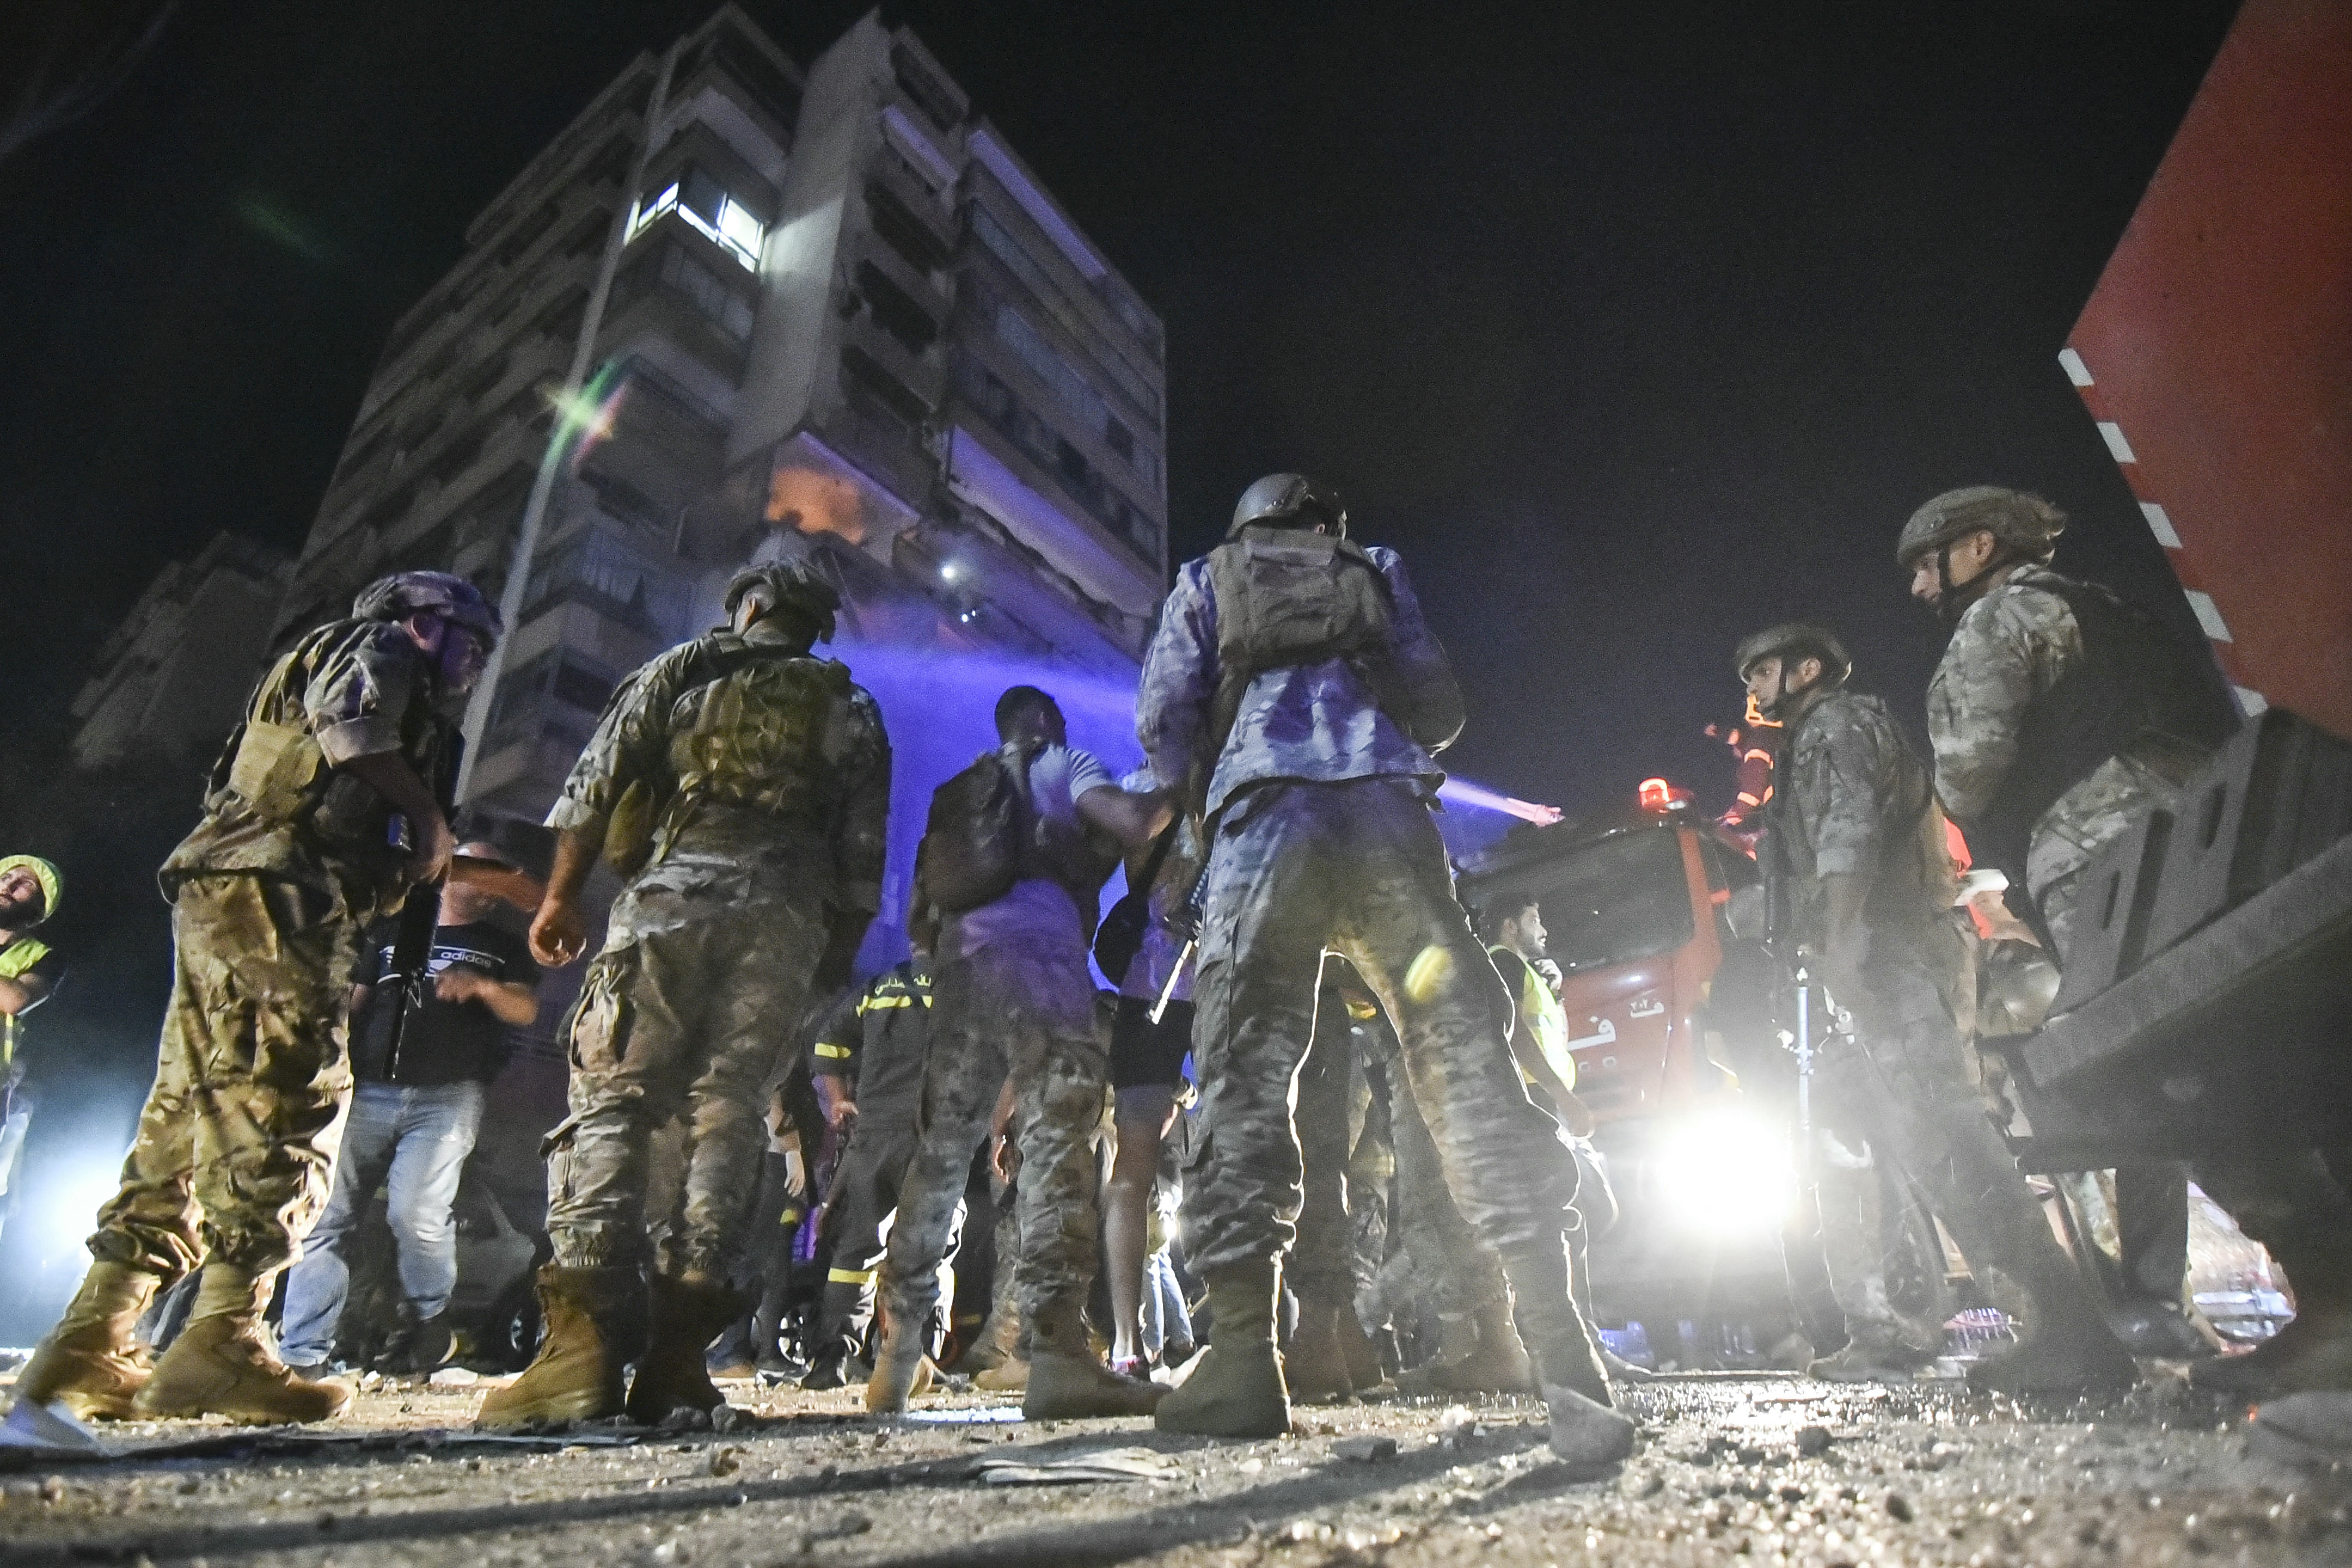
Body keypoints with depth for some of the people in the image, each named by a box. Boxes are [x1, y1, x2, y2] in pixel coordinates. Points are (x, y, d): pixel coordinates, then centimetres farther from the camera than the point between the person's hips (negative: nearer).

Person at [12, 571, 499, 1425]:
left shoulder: (317, 666, 34)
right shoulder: (377, 646, 7)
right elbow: (355, 729, -15)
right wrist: (429, 816, -3)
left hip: (221, 891, 10)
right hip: (280, 885, -10)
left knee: (192, 1109, 7)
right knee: (290, 1098, -15)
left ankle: (90, 1340, 7)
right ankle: (220, 1339, -20)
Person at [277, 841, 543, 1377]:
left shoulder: (503, 948, 17)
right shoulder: (395, 935, 23)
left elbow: (526, 1011, 2)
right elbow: (354, 1004, 21)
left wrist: (481, 986, -17)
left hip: (447, 1097, -3)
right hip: (370, 1092, 3)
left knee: (416, 1214, -18)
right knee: (327, 1216, -3)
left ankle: (428, 1320, 6)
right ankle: (302, 1353, 5)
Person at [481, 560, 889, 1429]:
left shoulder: (678, 670, 18)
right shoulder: (851, 708, 21)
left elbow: (593, 786, 7)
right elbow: (862, 854, 12)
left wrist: (559, 897, 11)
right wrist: (835, 962, 15)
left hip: (671, 898, -1)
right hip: (786, 918, 2)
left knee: (610, 1102, -1)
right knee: (727, 1111, 1)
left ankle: (587, 1339, -12)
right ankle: (676, 1350, -3)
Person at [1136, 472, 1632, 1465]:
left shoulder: (1205, 579, 24)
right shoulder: (1379, 573, 28)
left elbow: (1162, 717, 12)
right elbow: (1438, 710, 21)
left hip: (1266, 815, -1)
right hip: (1388, 813, 2)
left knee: (1244, 1072, -2)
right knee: (1466, 1060, -3)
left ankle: (1243, 1358, -5)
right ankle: (1560, 1347, -10)